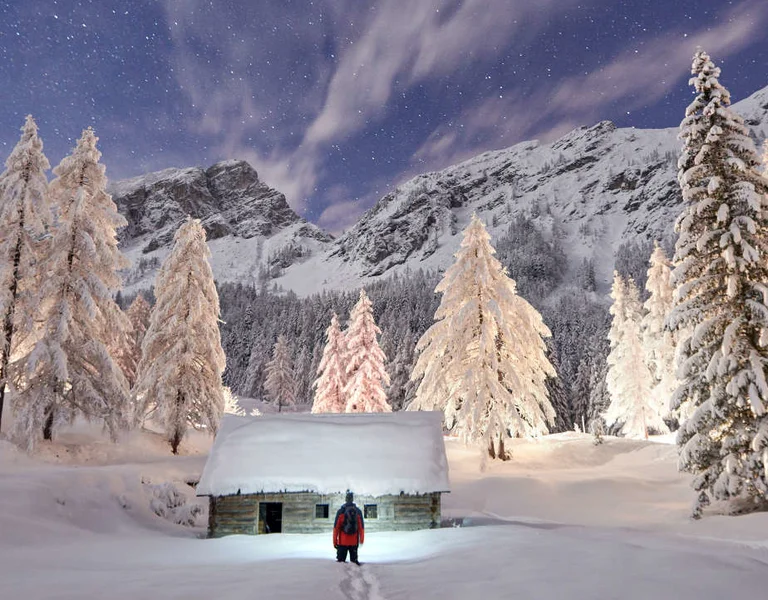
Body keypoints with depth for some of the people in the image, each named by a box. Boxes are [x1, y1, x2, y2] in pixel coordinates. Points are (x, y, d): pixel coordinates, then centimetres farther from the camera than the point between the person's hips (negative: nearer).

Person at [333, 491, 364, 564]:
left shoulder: (341, 511, -6)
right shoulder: (358, 511, 1)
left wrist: (334, 541, 1)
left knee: (341, 561, 4)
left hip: (342, 542, -2)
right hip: (354, 542, 2)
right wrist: (361, 539, 13)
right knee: (354, 560, 10)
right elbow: (361, 527, 3)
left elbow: (336, 527, -6)